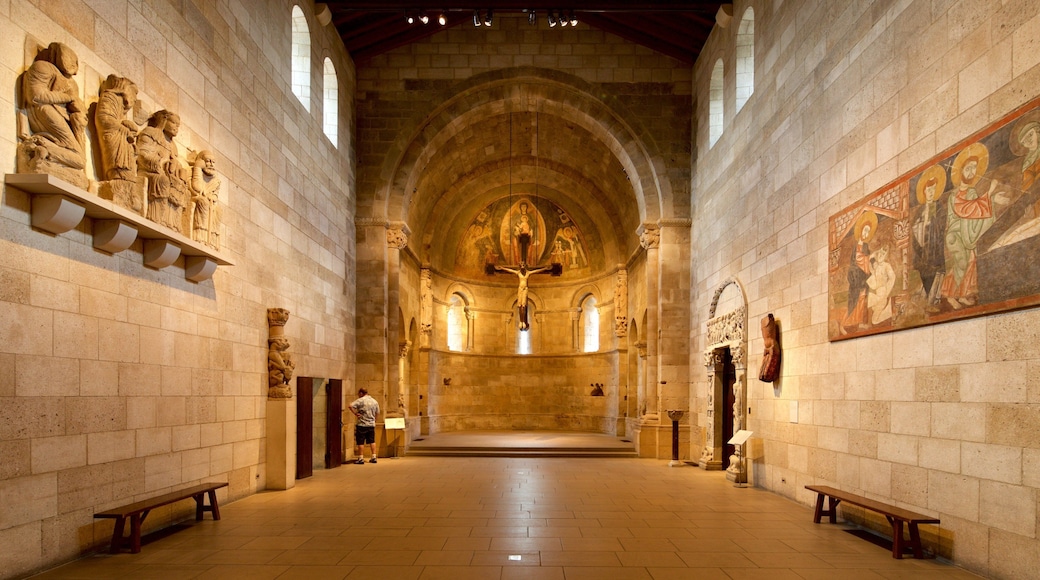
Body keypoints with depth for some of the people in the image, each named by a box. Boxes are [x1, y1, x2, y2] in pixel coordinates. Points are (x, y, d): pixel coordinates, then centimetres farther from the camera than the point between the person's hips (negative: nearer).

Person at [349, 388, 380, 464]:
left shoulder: (360, 400, -9)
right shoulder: (374, 401, 9)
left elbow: (350, 406, -22)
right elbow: (377, 413, 16)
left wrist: (355, 413, -13)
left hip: (362, 424, -5)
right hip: (372, 424, 6)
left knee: (360, 442, 2)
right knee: (372, 441, 13)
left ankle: (361, 458, 3)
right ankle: (374, 457, 14)